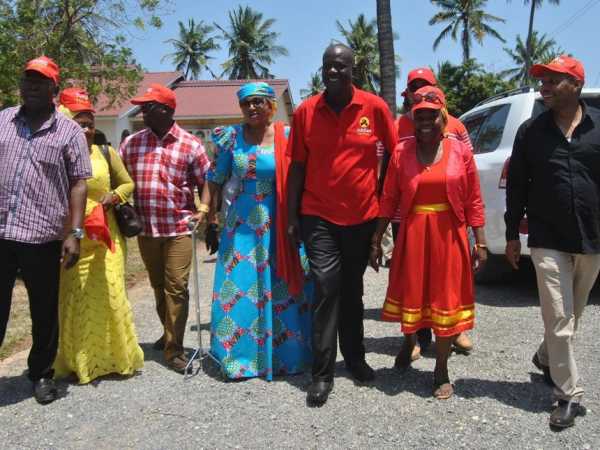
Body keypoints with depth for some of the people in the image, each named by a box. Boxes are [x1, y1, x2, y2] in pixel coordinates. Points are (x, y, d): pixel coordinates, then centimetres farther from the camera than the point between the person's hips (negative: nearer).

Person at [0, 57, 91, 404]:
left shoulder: (69, 131, 2)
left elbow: (78, 184, -1)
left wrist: (75, 233, -8)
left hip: (43, 238, -2)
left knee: (45, 313, 10)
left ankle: (42, 373, 29)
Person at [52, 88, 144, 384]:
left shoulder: (106, 153, 8)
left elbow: (128, 184, 15)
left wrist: (113, 196, -5)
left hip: (104, 236, 1)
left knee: (109, 295, 2)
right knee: (71, 300, 3)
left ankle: (115, 357, 17)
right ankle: (75, 361, 18)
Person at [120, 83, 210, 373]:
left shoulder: (190, 144, -2)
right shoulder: (131, 143, 8)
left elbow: (206, 182, 0)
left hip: (178, 227, -4)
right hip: (146, 228, 4)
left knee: (176, 287, -3)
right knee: (158, 286, 17)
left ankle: (174, 349, 6)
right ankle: (170, 332, 38)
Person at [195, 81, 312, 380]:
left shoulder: (287, 136, -1)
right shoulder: (232, 137, 5)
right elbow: (216, 178, 9)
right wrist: (204, 207, -2)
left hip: (278, 226, -1)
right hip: (242, 225, 2)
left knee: (281, 290, 5)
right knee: (237, 290, 3)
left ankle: (285, 354, 23)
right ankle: (240, 355, 20)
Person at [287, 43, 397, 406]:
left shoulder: (374, 107, -4)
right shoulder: (306, 111, -1)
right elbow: (297, 166, 3)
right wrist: (292, 216, 1)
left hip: (363, 216, 1)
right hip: (318, 216, -1)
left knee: (352, 289, 15)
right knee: (327, 287, -7)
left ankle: (355, 358, 32)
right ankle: (323, 373, 5)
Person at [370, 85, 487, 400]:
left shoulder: (460, 151, -2)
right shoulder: (401, 152, -1)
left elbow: (473, 202, -1)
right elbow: (389, 200, 0)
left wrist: (480, 243, -2)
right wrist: (376, 240, -1)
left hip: (449, 236, 0)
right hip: (412, 234, 1)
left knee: (446, 299, 8)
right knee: (410, 293, 13)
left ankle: (441, 370, 25)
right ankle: (409, 341, 46)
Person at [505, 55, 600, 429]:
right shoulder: (531, 131, 1)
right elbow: (517, 185, 4)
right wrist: (512, 235, 3)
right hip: (548, 240, -2)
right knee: (559, 319, -3)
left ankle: (547, 359, 42)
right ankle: (570, 395, 8)